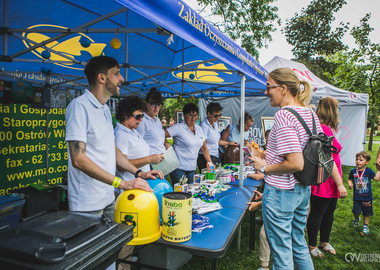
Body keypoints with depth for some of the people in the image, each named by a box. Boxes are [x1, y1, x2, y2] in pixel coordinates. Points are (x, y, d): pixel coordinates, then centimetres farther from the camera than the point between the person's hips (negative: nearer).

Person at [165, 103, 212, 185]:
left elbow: (204, 148, 16)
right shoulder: (178, 127, -8)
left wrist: (210, 164, 12)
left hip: (192, 168, 6)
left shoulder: (199, 129, 12)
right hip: (179, 168, -6)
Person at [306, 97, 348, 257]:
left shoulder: (322, 128, 13)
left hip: (329, 183, 10)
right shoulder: (325, 130, -20)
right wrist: (339, 183, -19)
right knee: (317, 212, 4)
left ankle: (324, 241, 37)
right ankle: (312, 245, 21)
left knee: (329, 211, 20)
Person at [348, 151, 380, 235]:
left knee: (367, 212, 10)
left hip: (367, 196, -1)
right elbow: (350, 179, 9)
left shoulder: (369, 171, -6)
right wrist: (350, 184, -10)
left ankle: (365, 226, 29)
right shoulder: (353, 171, -2)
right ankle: (356, 219, 35)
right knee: (356, 211, 1)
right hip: (357, 196, 1)